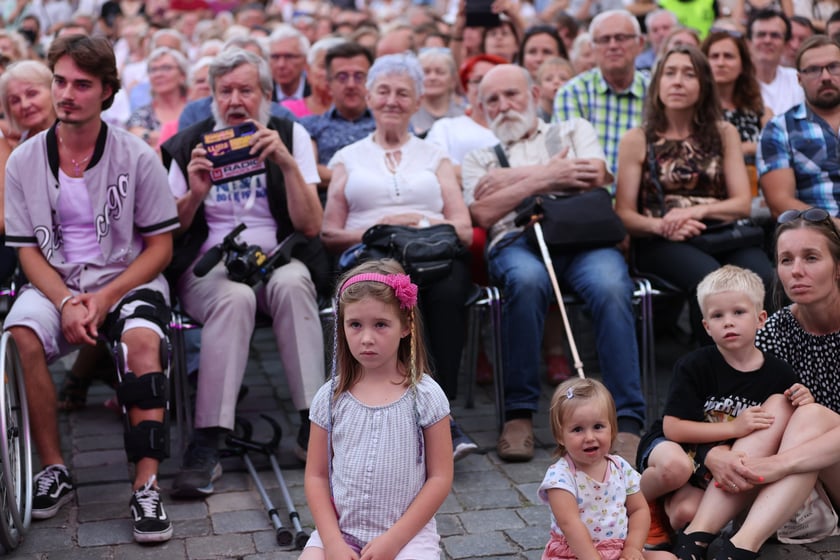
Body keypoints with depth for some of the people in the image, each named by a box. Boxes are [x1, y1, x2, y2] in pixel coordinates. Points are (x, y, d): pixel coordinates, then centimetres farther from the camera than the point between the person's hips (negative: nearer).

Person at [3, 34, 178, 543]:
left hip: (127, 278, -2)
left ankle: (147, 486, -29)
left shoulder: (137, 156, -3)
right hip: (55, 283, 2)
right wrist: (66, 302, -14)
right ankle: (54, 468, -11)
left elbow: (160, 246, -1)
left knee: (143, 340, -33)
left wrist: (104, 299, -14)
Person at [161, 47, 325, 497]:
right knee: (234, 297, -35)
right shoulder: (190, 144, 9)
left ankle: (312, 426, -32)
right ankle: (206, 443, -37)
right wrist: (194, 195, -12)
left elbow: (311, 226, -3)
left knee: (292, 283, -35)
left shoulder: (291, 135, 7)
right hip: (207, 264, 0)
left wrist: (287, 164, -15)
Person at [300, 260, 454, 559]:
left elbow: (440, 477, -5)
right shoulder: (330, 398, 0)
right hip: (339, 531, 2)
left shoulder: (425, 396, -6)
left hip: (407, 534, -2)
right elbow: (316, 475, 4)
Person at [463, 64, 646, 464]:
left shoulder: (574, 130, 28)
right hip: (517, 240, -1)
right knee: (527, 280, -38)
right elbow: (484, 213, 6)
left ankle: (627, 422, -33)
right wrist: (546, 176, 2)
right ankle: (519, 414, -28)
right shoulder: (479, 156, 27)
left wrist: (514, 178, 7)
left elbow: (595, 177, 6)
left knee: (611, 287, -34)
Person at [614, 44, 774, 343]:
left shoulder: (724, 133, 17)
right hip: (662, 243, -2)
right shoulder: (637, 140, 11)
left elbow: (743, 204, 9)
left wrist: (698, 210, -11)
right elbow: (624, 215, 5)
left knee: (763, 280, -32)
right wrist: (661, 226, -17)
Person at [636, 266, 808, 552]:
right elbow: (672, 428, -18)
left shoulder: (779, 374, -6)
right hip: (673, 448, -1)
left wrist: (804, 405, -17)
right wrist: (734, 428, -23)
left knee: (686, 512, -31)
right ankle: (642, 500, -6)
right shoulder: (694, 365, -14)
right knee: (675, 467, -38)